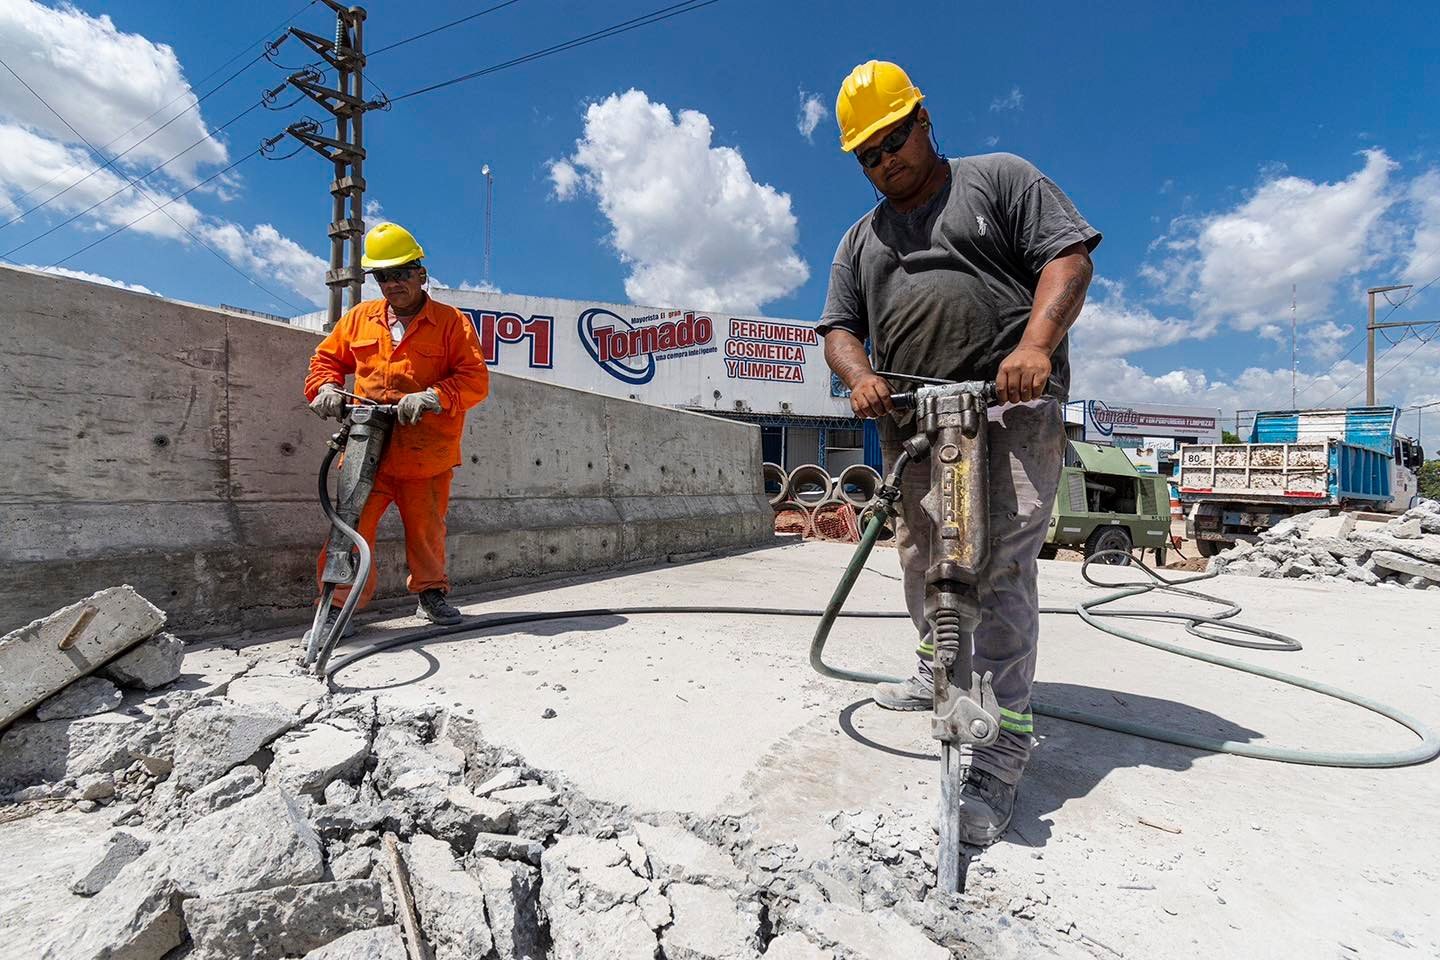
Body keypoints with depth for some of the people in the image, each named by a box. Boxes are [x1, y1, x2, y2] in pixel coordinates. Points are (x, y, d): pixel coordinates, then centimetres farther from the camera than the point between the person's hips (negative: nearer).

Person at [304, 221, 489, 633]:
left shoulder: (451, 322, 2)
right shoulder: (360, 318, 14)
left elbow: (475, 379, -7)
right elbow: (327, 357, 25)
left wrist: (431, 397, -21)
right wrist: (325, 387, 3)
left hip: (426, 451, -2)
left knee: (426, 528, 8)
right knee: (351, 525, -4)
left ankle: (430, 592, 29)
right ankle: (338, 605, 7)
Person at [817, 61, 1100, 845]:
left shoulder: (1000, 178, 11)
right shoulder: (861, 239, 23)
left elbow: (1067, 256, 0)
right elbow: (840, 326, 13)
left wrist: (1036, 342, -19)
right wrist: (859, 376, -10)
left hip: (1010, 408, -5)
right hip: (912, 421, 6)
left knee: (1000, 571, -15)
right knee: (922, 561, 13)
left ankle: (997, 758, -11)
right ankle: (938, 674, 35)